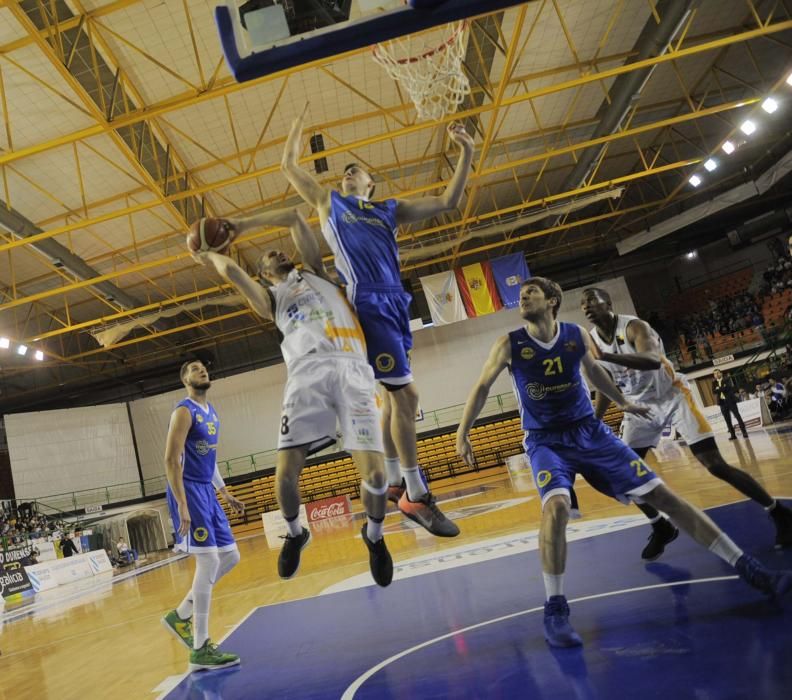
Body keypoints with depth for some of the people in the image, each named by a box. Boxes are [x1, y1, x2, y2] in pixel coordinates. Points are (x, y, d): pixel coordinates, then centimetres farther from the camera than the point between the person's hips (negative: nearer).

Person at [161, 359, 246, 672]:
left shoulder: (211, 411, 16)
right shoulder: (184, 411, -11)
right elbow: (171, 460, -18)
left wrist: (226, 494, 21)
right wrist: (182, 506, -24)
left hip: (207, 492, 9)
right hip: (189, 491, -9)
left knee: (230, 557, 9)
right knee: (208, 561, -12)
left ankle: (180, 615, 22)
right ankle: (200, 650, -3)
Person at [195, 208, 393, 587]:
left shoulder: (314, 271, 32)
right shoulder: (270, 298, 29)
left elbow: (294, 217, 31)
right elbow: (231, 271, 13)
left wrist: (242, 224, 37)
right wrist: (211, 255, 34)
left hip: (352, 367, -1)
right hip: (308, 371, 1)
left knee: (374, 473, -14)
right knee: (285, 474, -11)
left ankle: (374, 536, 18)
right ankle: (295, 534, 23)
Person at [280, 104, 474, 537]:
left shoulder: (390, 209, 23)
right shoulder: (328, 201, 17)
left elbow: (448, 202, 18)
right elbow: (288, 164, 24)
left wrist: (467, 154, 11)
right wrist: (299, 122, 33)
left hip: (394, 301, 6)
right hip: (368, 303, -6)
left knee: (395, 395, 11)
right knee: (405, 394, -12)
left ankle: (391, 481, 25)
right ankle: (416, 497, -5)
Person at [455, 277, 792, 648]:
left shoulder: (577, 335, -1)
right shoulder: (509, 345, -8)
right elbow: (482, 387, 1)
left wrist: (623, 402, 32)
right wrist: (462, 434, -2)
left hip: (590, 432, 3)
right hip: (545, 441, -2)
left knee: (659, 493, 0)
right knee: (556, 506, -31)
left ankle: (747, 568, 9)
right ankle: (555, 611, -17)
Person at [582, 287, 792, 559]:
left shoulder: (633, 326, -22)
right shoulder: (591, 341, -3)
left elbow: (653, 361, -44)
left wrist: (605, 356, -53)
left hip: (672, 396, -6)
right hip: (640, 406, 6)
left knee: (716, 465, -9)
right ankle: (662, 528, 19)